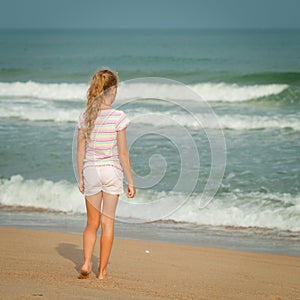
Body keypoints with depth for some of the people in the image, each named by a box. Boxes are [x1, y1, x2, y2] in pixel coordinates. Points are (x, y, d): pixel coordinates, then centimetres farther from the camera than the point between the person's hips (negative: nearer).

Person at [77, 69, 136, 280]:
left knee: (92, 223, 15)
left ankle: (86, 263, -2)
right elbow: (123, 154, -9)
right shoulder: (118, 117, -11)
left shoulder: (85, 116, 0)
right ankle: (102, 271, 10)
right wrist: (131, 182, -1)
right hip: (111, 171, -3)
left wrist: (80, 178, 14)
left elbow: (80, 151, 4)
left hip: (90, 171, 3)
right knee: (108, 223, 7)